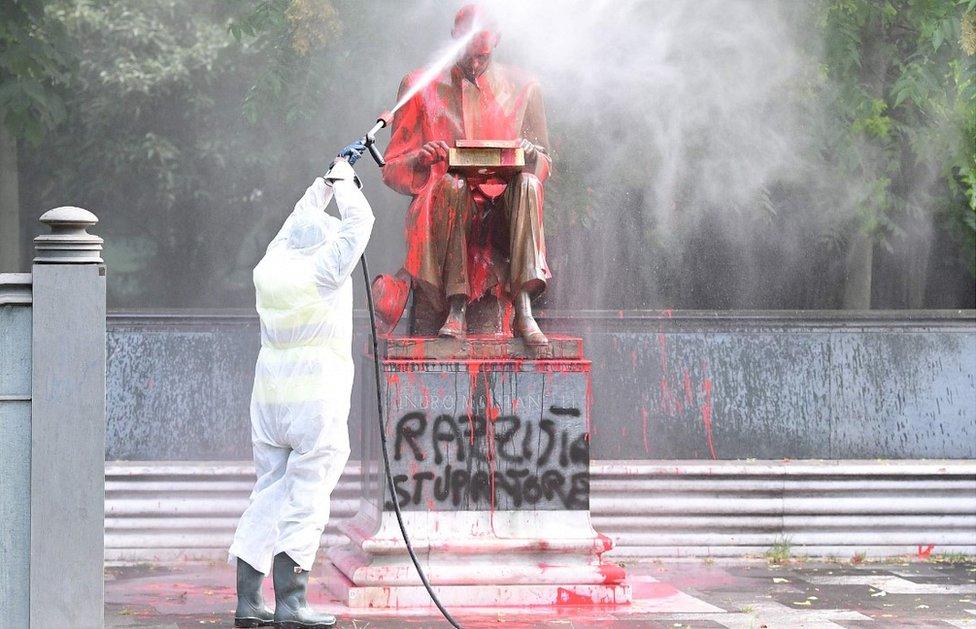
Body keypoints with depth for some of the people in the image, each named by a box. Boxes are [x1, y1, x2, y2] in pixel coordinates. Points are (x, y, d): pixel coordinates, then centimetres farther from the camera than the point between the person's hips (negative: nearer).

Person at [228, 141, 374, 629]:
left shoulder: (268, 270, 9)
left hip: (269, 398, 6)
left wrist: (331, 176, 33)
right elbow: (359, 222, 1)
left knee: (269, 493, 10)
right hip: (317, 396, -6)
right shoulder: (322, 272, -8)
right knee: (306, 498, -5)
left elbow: (300, 219, 25)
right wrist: (342, 179, 16)